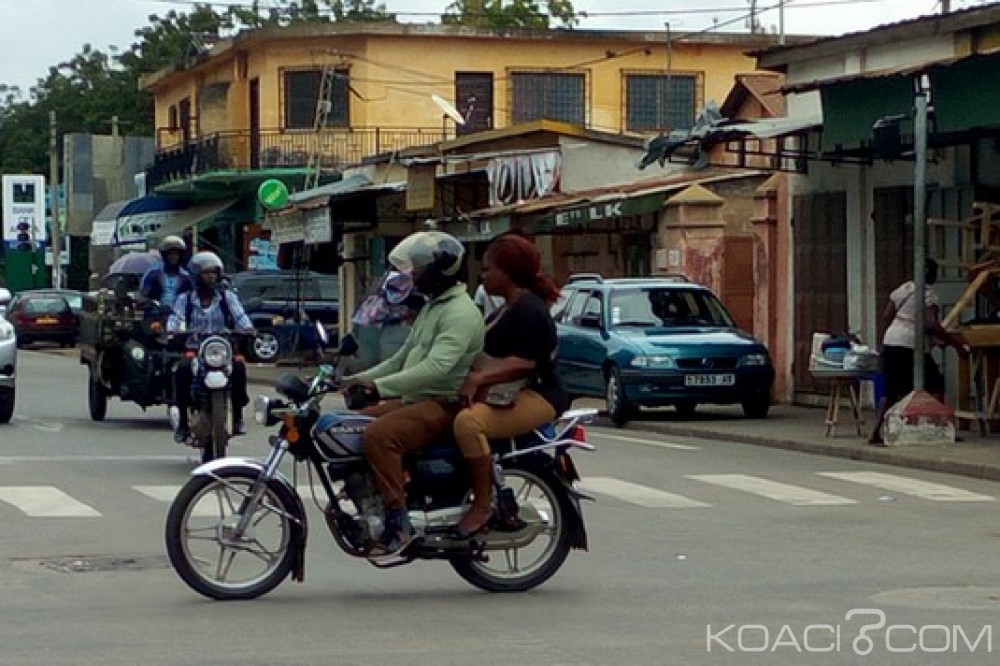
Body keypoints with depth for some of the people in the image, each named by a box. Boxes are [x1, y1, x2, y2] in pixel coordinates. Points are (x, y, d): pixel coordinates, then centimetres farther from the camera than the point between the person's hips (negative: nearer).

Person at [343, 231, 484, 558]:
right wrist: (360, 379, 11)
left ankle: (398, 525, -30)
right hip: (414, 398, 11)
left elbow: (436, 367, -29)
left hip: (443, 405, -11)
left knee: (379, 435, -32)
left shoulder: (460, 313, -15)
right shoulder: (431, 308, 20)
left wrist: (379, 386, -35)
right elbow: (402, 359, 25)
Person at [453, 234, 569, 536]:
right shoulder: (505, 310, 23)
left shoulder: (529, 309, -11)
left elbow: (524, 363, -22)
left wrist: (478, 379, -25)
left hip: (536, 397, -11)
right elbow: (488, 357, 25)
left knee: (468, 422, -32)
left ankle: (483, 504, -27)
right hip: (505, 395, 11)